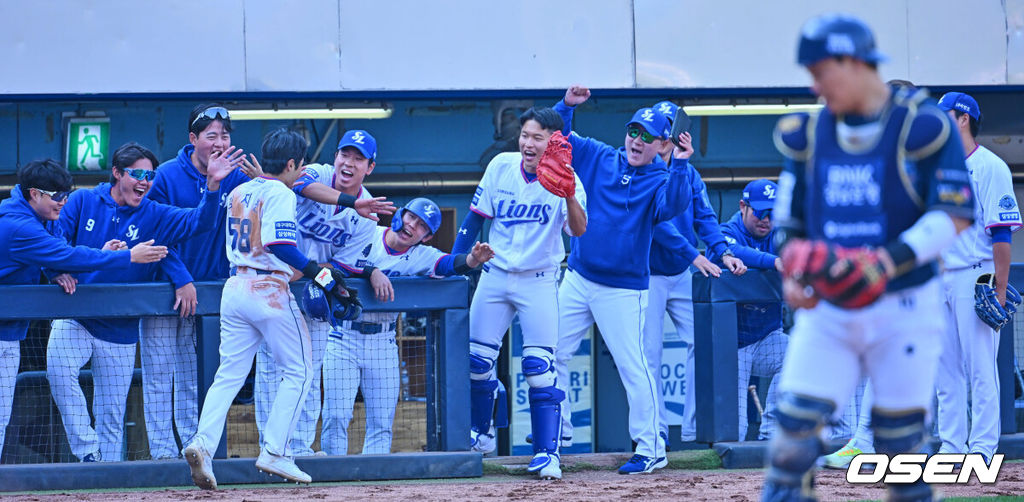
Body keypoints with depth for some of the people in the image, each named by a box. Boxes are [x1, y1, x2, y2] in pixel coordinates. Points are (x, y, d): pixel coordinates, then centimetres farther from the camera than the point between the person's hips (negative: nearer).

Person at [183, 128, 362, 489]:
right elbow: (280, 244, -20)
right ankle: (274, 452, -2)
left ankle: (203, 443, -14)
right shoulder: (279, 193, -8)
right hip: (269, 290, -7)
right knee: (298, 371, 5)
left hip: (235, 288, 7)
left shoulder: (239, 192, 15)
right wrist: (324, 277, -19)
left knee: (229, 374, 6)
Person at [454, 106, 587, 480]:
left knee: (540, 367, -11)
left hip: (539, 281, -3)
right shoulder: (501, 166, -6)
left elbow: (579, 230, -30)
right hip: (495, 276, 3)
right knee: (477, 361, 6)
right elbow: (476, 217, 5)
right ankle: (481, 434, 29)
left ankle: (546, 453, -7)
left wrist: (569, 196, -48)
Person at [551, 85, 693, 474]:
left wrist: (679, 164, -36)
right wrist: (566, 106, -8)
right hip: (578, 279, 5)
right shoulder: (598, 158, 6)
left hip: (623, 289, -5)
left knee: (633, 367, -7)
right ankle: (557, 428, 27)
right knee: (553, 353, 10)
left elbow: (673, 206, -27)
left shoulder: (662, 179, -6)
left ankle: (650, 449, 0)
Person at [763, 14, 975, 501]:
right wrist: (791, 273, -6)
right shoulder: (809, 134, 8)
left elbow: (955, 214, -12)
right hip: (826, 311, 4)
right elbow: (790, 223, 15)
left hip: (903, 310, -4)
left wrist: (890, 261, -25)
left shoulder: (921, 125, -8)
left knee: (899, 441, 1)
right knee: (794, 425, -9)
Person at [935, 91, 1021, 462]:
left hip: (975, 278, -7)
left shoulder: (990, 167, -6)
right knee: (945, 370, 7)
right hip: (938, 281, 7)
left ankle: (982, 447, -4)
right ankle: (951, 446, 12)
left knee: (981, 368, -6)